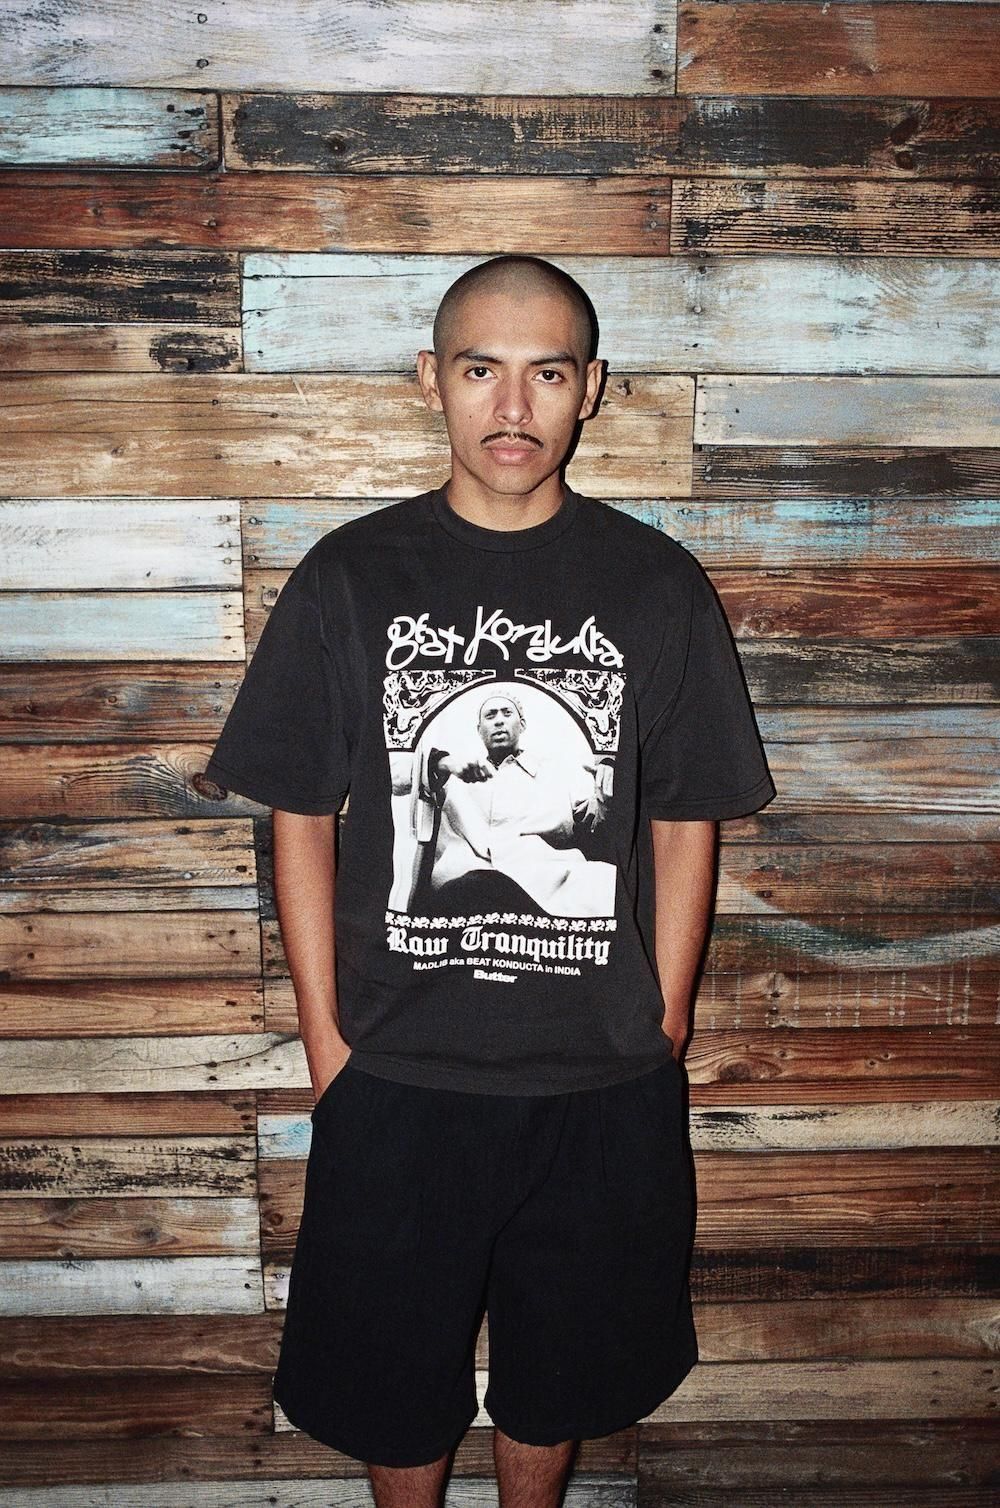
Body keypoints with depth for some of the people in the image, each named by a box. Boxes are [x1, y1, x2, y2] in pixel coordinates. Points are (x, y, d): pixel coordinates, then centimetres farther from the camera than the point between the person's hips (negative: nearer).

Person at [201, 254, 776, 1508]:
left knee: (563, 1361, 21)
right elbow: (301, 818, -1)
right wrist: (325, 1038, -3)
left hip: (603, 1076, 1)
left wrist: (663, 1033, 1)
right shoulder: (350, 578, -5)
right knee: (390, 1368, 18)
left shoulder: (656, 586, -4)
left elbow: (687, 824, 1)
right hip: (394, 1073, 0)